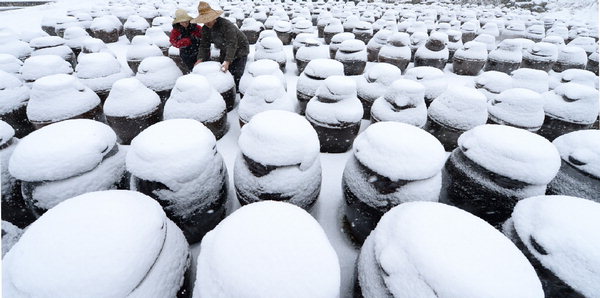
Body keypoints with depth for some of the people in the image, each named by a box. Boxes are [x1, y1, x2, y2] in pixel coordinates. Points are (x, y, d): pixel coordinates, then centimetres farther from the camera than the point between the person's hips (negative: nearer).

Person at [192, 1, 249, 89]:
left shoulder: (226, 25, -31)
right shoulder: (205, 29, -6)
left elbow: (232, 44, -37)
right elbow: (204, 45, -4)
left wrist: (227, 61, -46)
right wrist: (201, 58, -21)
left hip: (239, 50, -7)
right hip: (225, 51, 7)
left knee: (237, 75, -14)